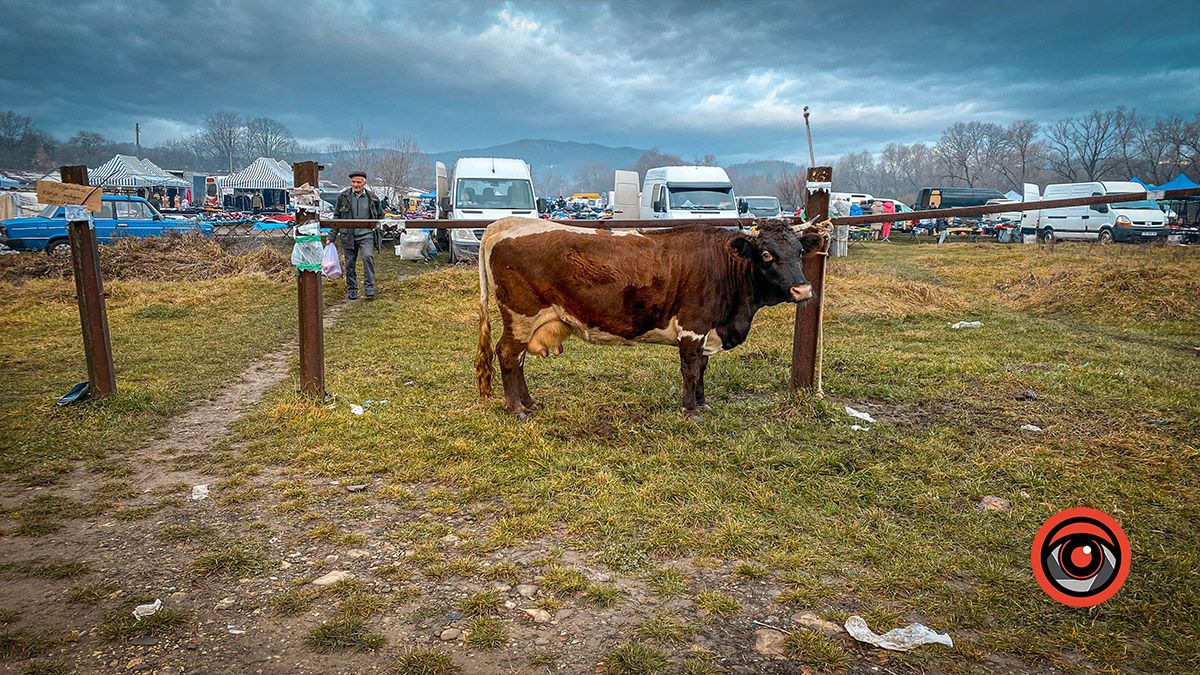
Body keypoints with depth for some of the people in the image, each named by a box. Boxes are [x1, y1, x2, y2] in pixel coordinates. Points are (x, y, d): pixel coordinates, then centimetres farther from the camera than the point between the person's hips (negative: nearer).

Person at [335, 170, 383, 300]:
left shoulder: (372, 198, 2)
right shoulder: (343, 196, 2)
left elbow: (380, 215, 18)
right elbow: (337, 216, 9)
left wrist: (375, 226, 4)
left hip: (366, 234, -1)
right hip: (349, 236, 1)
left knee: (368, 257, -22)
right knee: (350, 263, 7)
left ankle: (369, 287, -16)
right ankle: (352, 290, 19)